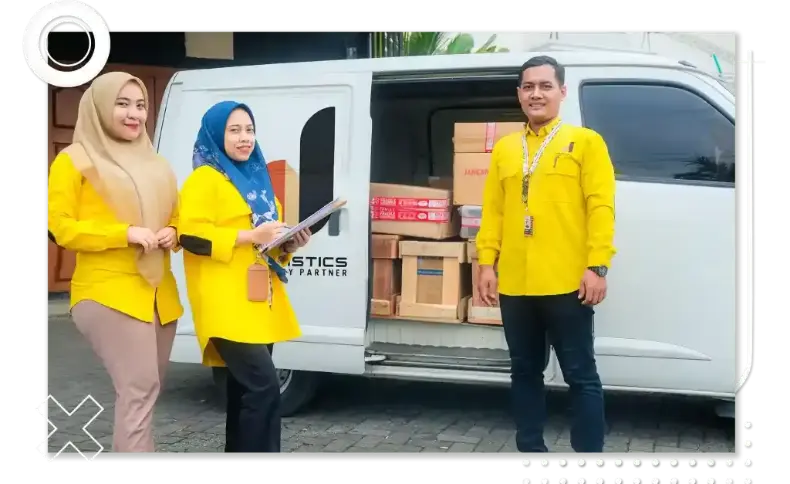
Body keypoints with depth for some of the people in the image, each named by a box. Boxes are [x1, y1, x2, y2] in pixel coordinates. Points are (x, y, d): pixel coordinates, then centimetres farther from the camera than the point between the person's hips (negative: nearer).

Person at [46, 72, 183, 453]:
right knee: (139, 388, -15)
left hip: (159, 293, 7)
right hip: (109, 293, -7)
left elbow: (173, 218, 27)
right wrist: (125, 233, -17)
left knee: (142, 390, 12)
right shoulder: (74, 160, -1)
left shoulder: (154, 163, 18)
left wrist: (171, 234, 2)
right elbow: (59, 226, -8)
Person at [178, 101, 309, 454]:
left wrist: (288, 244, 8)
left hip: (259, 301, 8)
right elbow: (190, 235, -16)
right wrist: (250, 235, -20)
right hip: (228, 305, -8)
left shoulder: (255, 177, 20)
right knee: (264, 385, -16)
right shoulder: (205, 179, -5)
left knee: (246, 388, 12)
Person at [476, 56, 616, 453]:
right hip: (515, 284, 5)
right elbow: (493, 210, 12)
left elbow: (600, 207, -4)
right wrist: (487, 262, 3)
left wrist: (597, 266, -12)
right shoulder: (504, 148, 14)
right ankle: (531, 448, 26)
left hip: (567, 282, -4)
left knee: (580, 375, 2)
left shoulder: (585, 142, 2)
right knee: (525, 372, 14)